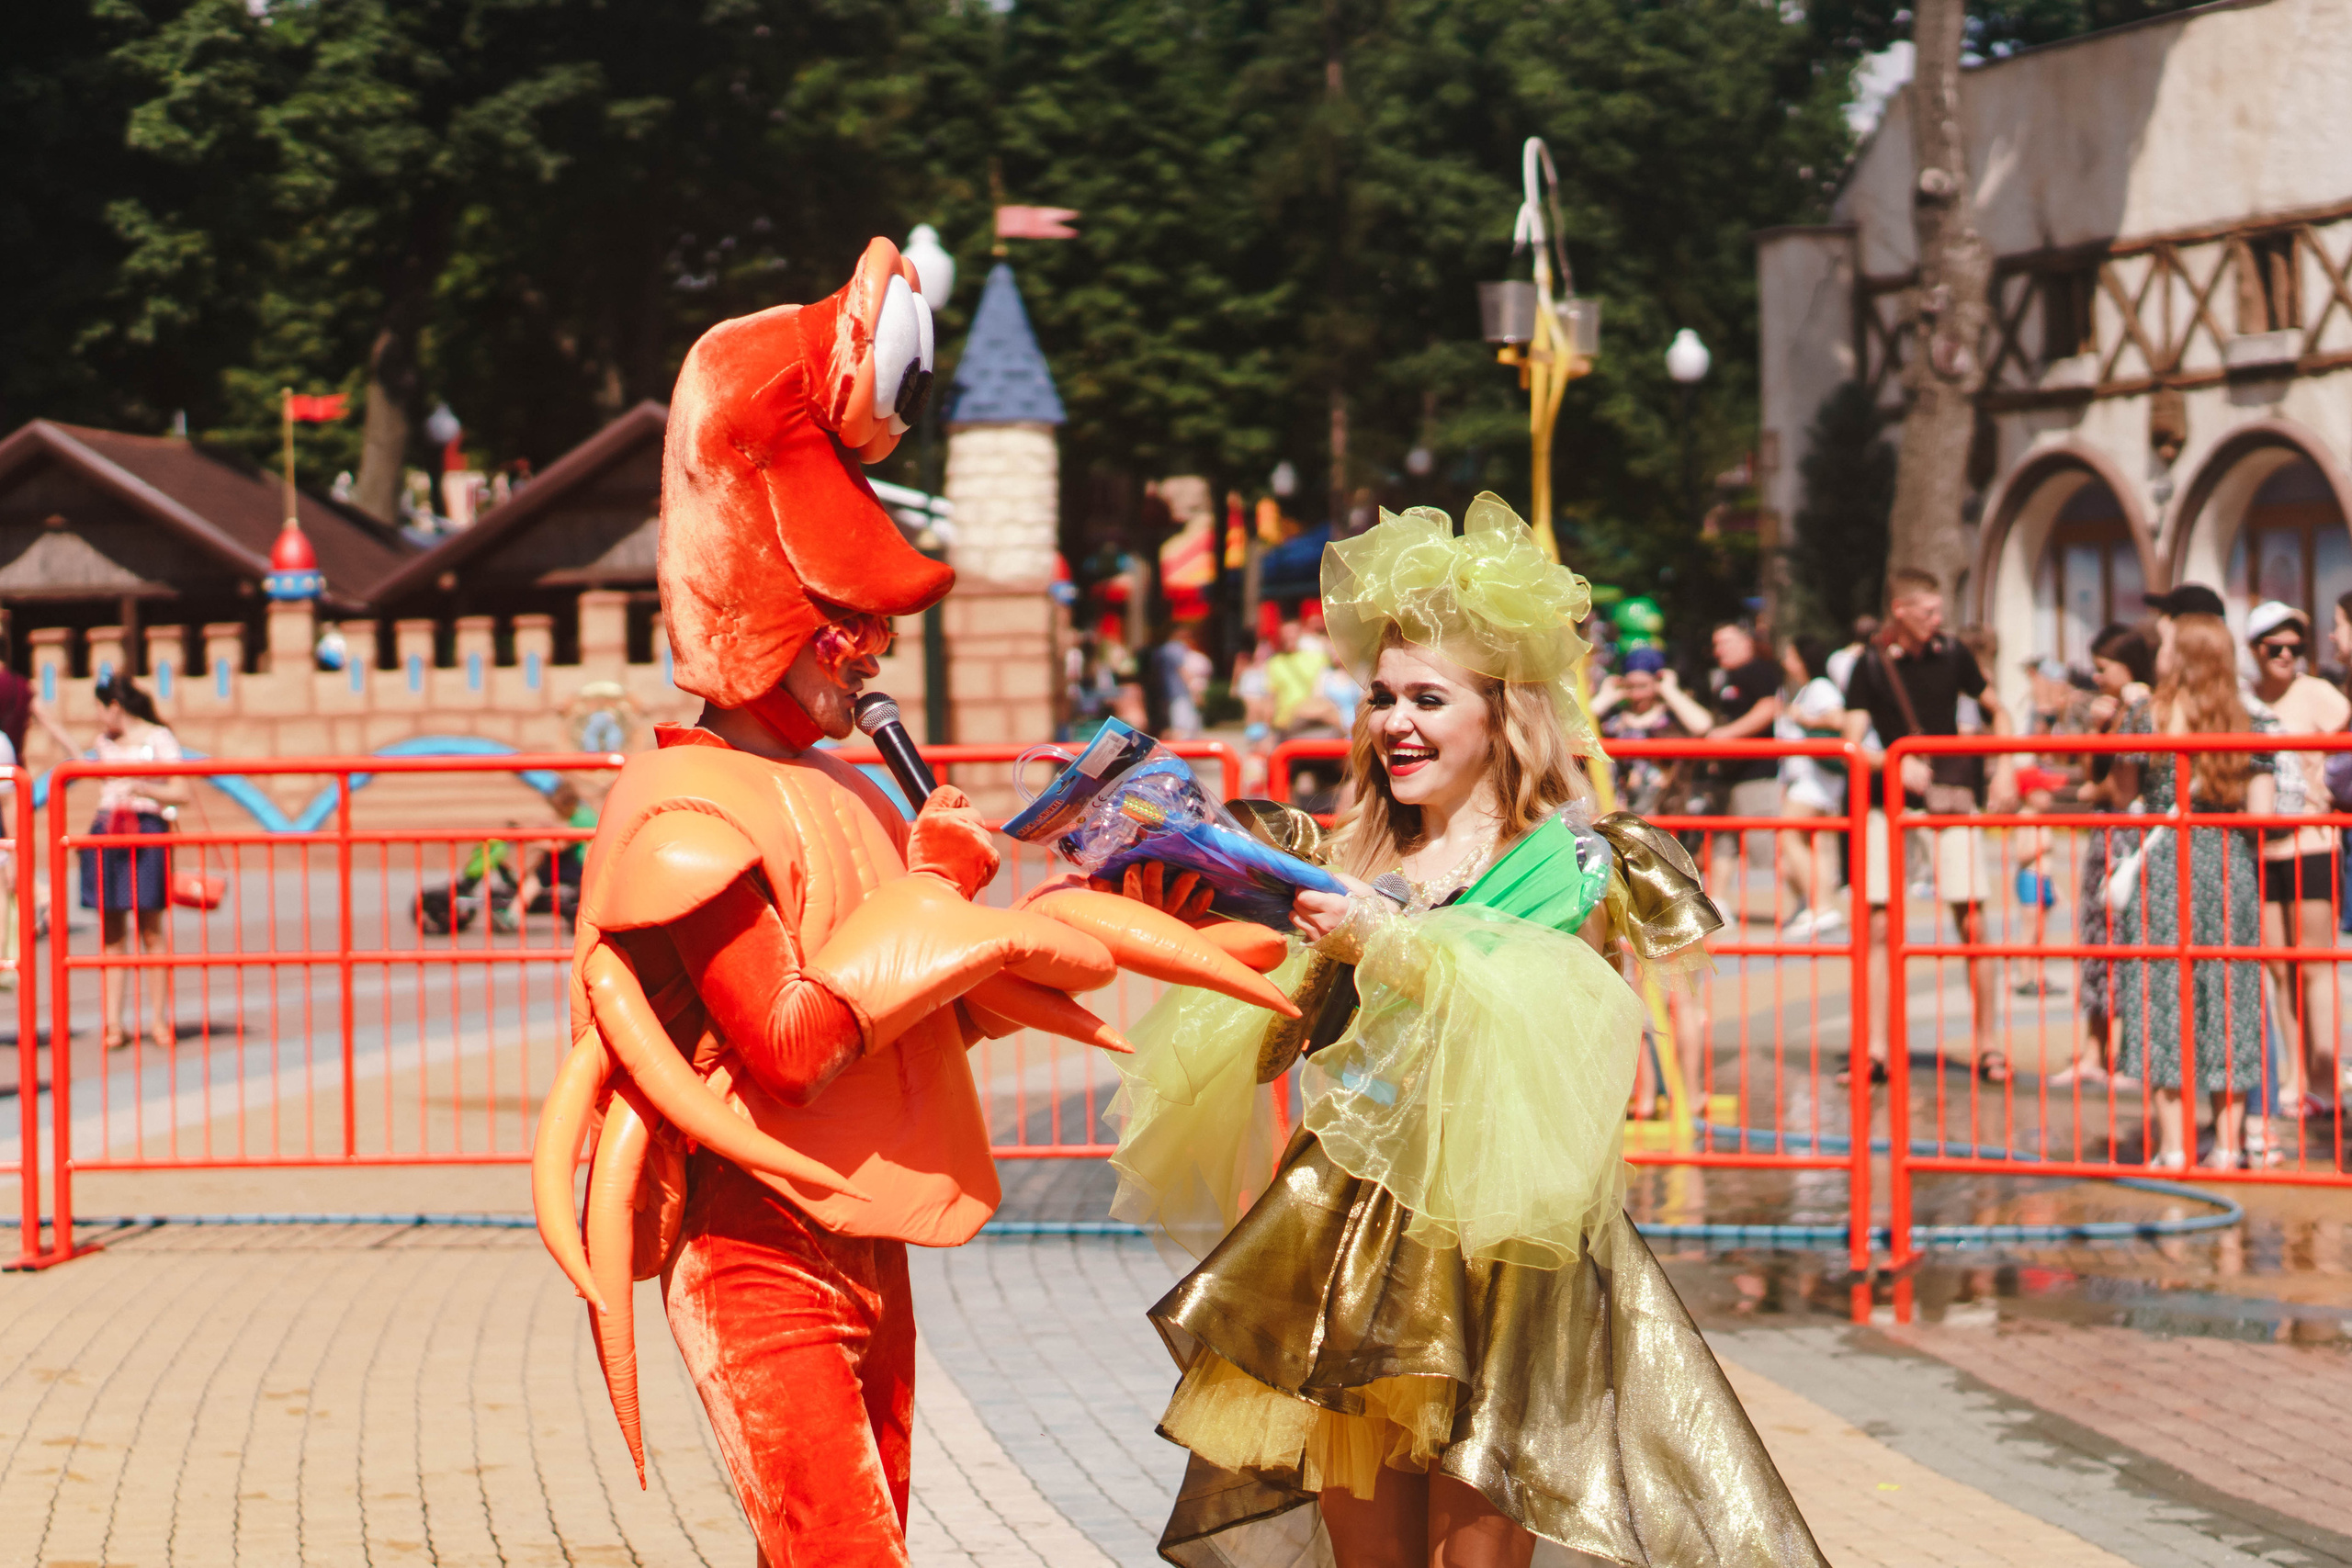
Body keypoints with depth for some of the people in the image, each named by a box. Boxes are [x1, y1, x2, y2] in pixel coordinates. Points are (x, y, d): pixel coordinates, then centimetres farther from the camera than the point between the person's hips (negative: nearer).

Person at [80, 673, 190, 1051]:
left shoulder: (159, 739, 0)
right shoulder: (105, 743, 17)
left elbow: (182, 794, -6)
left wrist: (141, 788, -16)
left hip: (147, 834, -5)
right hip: (106, 833, 5)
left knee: (151, 931, -4)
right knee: (111, 934, 1)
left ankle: (158, 1020, 2)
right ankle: (112, 1022, 0)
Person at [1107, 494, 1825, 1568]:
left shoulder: (1571, 864, -2)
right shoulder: (1357, 864, 13)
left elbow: (1529, 1024, -18)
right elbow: (1271, 1044, 10)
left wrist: (1392, 941, -25)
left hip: (1493, 1245, -5)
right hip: (1349, 1248, 5)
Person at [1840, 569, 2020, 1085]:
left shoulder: (1952, 656, 3)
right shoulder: (1871, 665, -1)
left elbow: (1997, 711, 17)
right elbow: (1853, 744, -5)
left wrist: (2005, 769, 4)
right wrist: (1894, 763, -23)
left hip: (1951, 798, 1)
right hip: (1890, 804, 0)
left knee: (1972, 922, -3)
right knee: (1879, 926, -2)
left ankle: (1986, 1042, 7)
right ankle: (1876, 1048, 4)